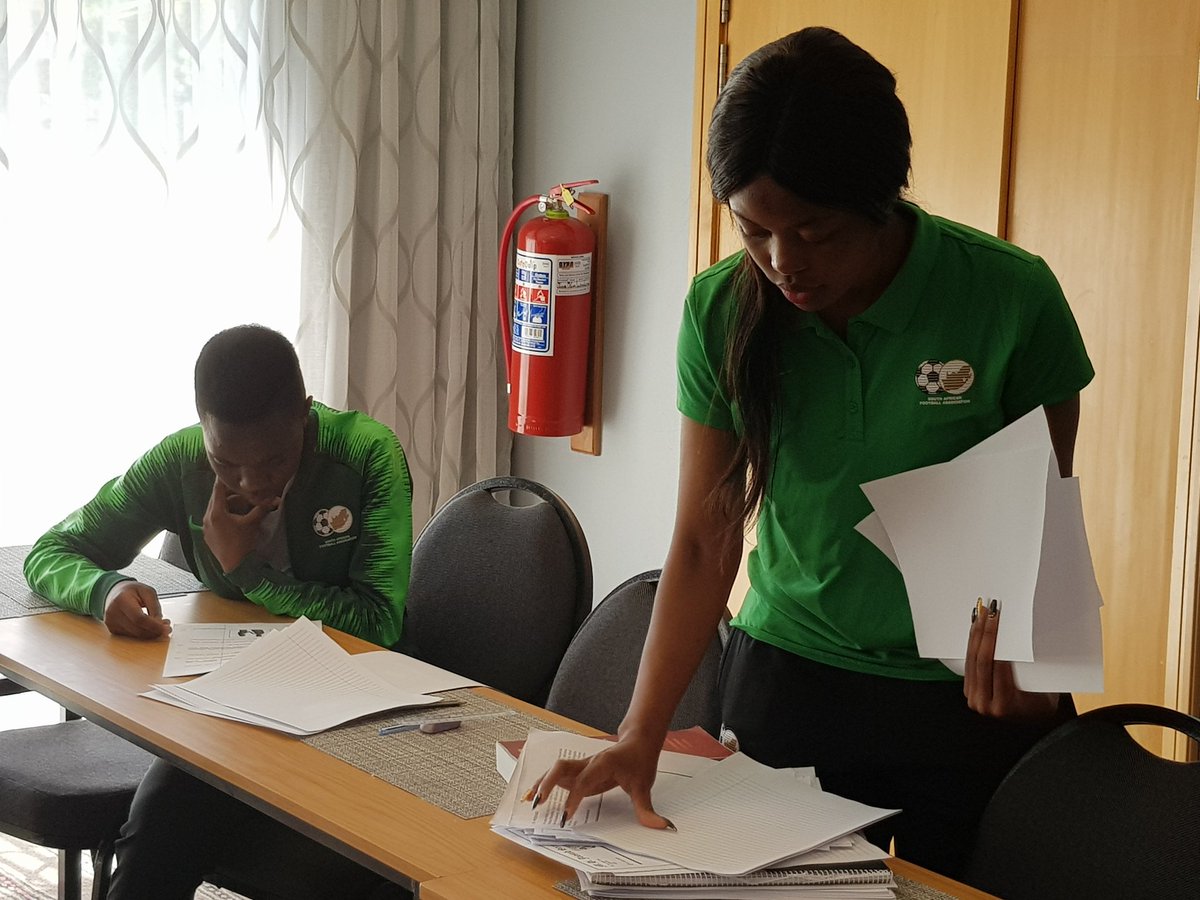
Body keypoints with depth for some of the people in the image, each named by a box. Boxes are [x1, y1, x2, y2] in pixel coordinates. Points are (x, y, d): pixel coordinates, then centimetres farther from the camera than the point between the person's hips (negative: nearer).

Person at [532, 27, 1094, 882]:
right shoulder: (722, 311, -10)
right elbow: (705, 538, -7)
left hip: (971, 697, -1)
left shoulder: (1011, 297, -17)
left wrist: (1015, 617, -26)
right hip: (786, 681, 2)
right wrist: (640, 736, -16)